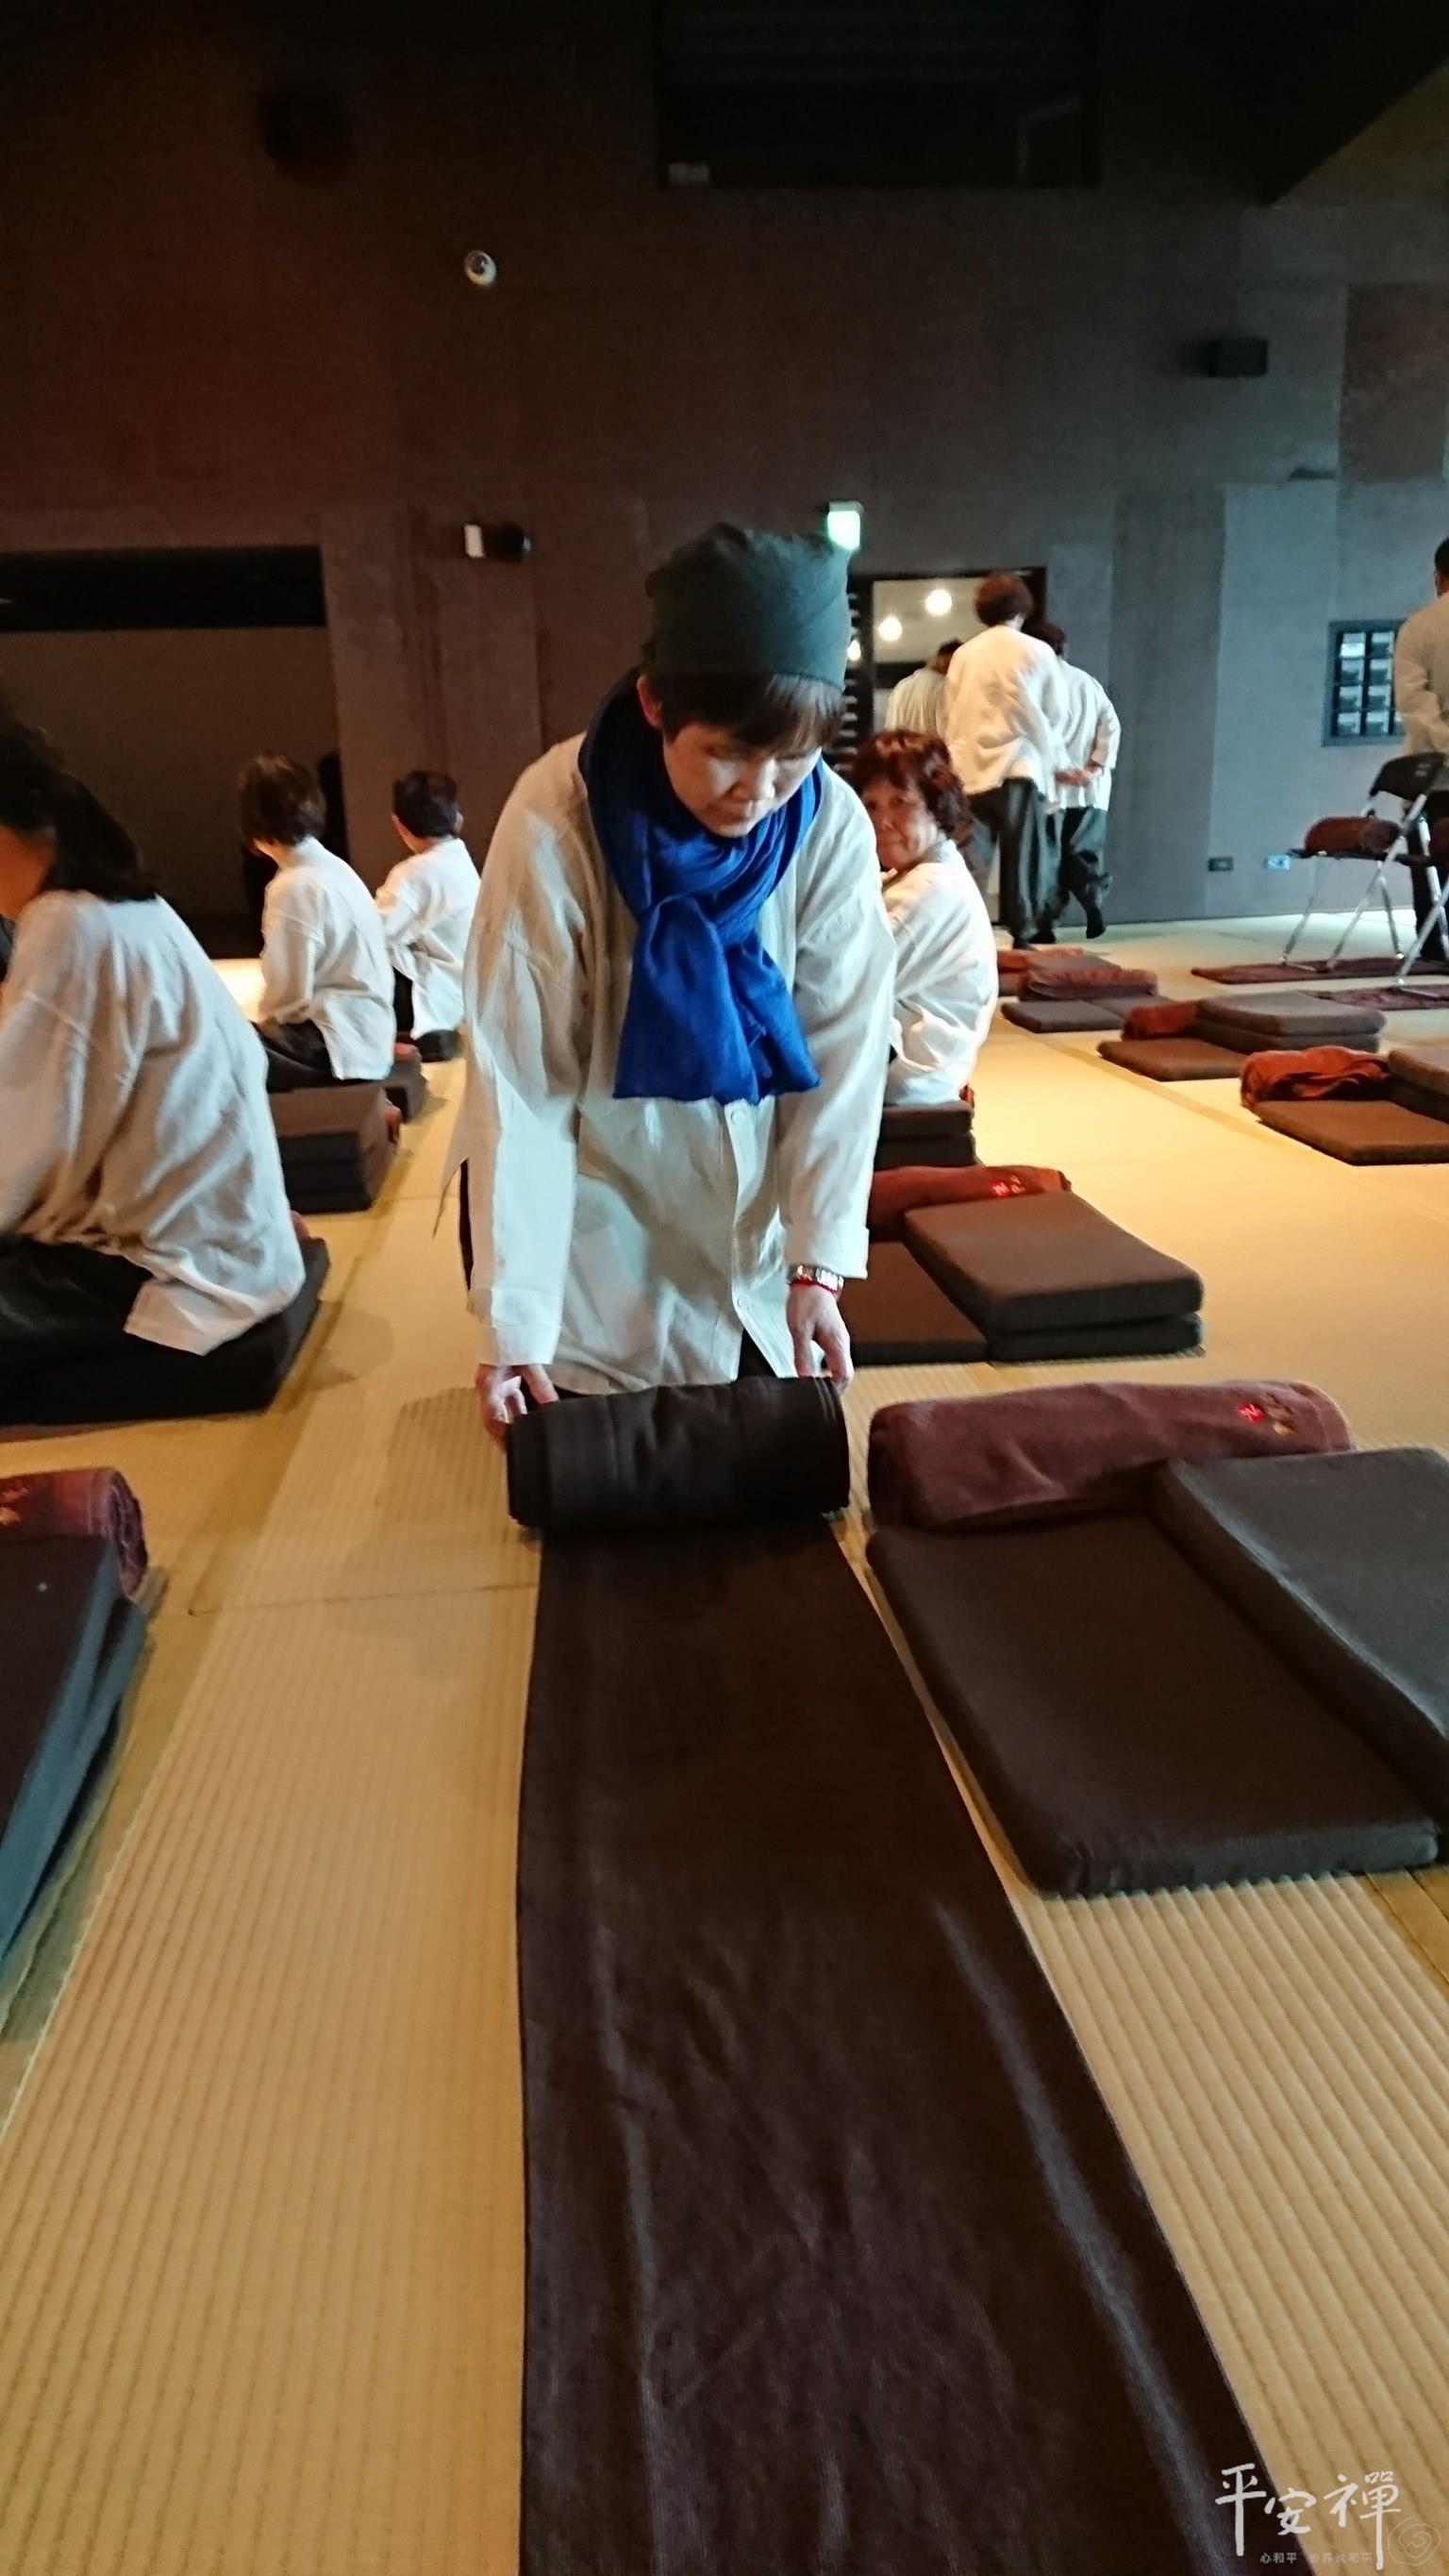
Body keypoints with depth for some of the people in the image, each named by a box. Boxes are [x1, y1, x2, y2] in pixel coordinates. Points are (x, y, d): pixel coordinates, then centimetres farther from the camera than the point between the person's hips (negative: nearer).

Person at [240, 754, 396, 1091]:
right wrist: (263, 1027, 15)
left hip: (339, 1046, -9)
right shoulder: (332, 867, 11)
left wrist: (260, 1027, 2)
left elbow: (289, 995, -16)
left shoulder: (295, 886, -16)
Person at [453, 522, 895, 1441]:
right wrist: (516, 1317, -23)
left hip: (749, 1223, 3)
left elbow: (844, 1054, -12)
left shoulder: (833, 826, -15)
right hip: (592, 1229, -2)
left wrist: (818, 1260, -17)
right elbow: (520, 1085, -22)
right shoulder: (557, 822, -24)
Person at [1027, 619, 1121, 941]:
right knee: (1086, 851, 10)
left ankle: (1048, 921, 0)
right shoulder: (1088, 681, 13)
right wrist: (1096, 766, 0)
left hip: (1052, 785, -4)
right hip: (1092, 787, 4)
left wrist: (1060, 770, -13)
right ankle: (1094, 900, -14)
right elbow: (1112, 725, 6)